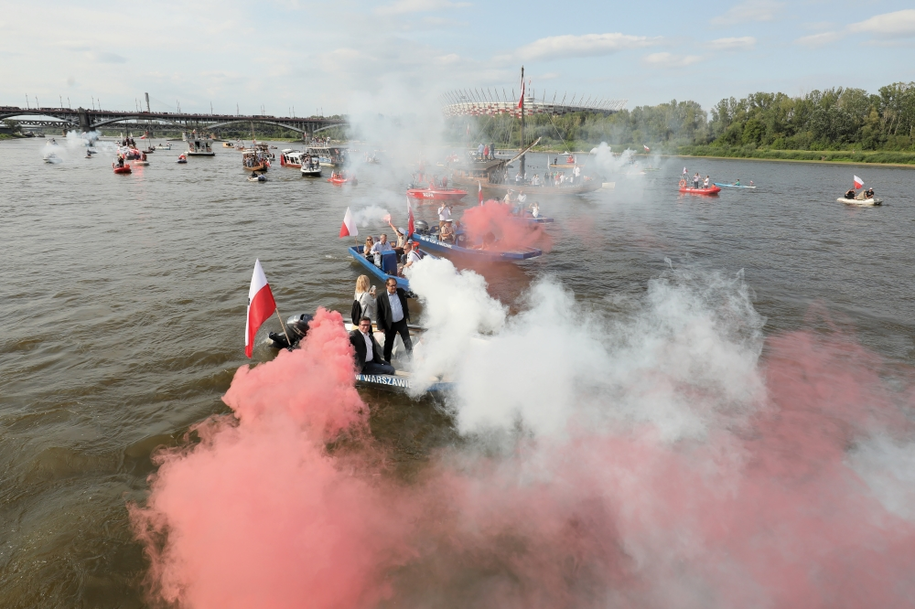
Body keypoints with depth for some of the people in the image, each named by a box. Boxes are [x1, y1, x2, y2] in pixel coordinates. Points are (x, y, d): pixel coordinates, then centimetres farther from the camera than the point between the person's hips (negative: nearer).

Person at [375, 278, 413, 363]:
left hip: (402, 322, 2)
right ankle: (387, 362, 26)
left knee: (408, 342, 8)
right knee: (388, 345, 11)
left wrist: (407, 317, 8)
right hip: (390, 325, -2)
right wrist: (381, 327, -7)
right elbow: (379, 313, -7)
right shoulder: (381, 298, -12)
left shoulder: (401, 291, -2)